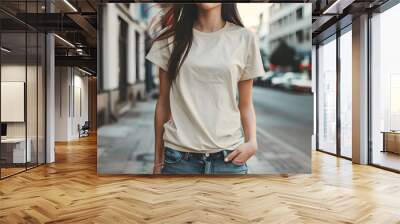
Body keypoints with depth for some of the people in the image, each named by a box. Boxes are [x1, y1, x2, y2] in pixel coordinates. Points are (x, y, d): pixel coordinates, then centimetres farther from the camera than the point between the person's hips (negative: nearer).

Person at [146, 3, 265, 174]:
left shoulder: (244, 38, 3)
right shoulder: (170, 37, 4)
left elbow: (245, 104, 6)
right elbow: (163, 102, 6)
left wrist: (251, 142, -11)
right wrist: (158, 159, 7)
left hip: (229, 156, 0)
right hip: (178, 156, 0)